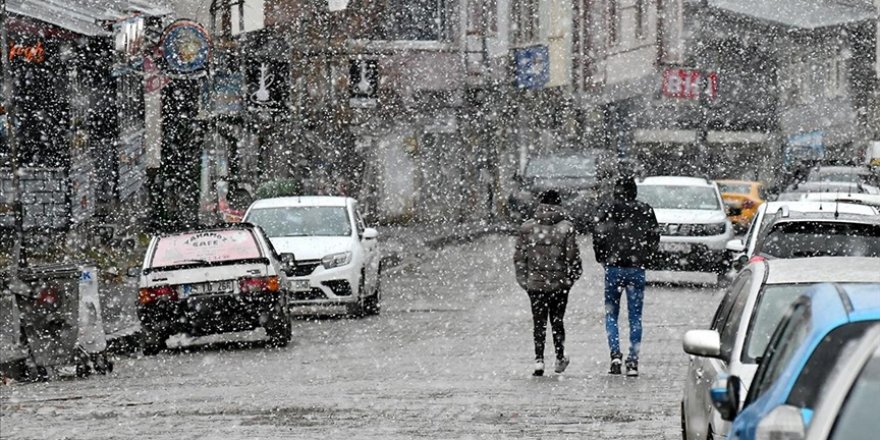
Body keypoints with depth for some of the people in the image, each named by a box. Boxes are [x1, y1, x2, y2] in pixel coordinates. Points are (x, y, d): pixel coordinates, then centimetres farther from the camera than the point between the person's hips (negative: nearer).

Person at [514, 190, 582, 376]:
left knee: (539, 323, 4)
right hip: (560, 283, 0)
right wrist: (572, 276, 10)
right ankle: (560, 359, 21)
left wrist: (523, 279, 10)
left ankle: (539, 360, -8)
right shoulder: (566, 228, -7)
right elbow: (573, 256, -5)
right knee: (557, 321, 14)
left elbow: (519, 256, 1)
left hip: (535, 283, 0)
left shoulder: (528, 227, -1)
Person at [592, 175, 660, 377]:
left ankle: (615, 354, -8)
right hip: (637, 269, 1)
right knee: (635, 316, 6)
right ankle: (633, 362, 2)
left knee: (611, 314, 10)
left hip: (613, 268, -1)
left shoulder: (608, 210, -2)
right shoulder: (646, 211, 3)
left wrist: (603, 259, 10)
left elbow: (598, 237, -5)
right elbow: (655, 238, 4)